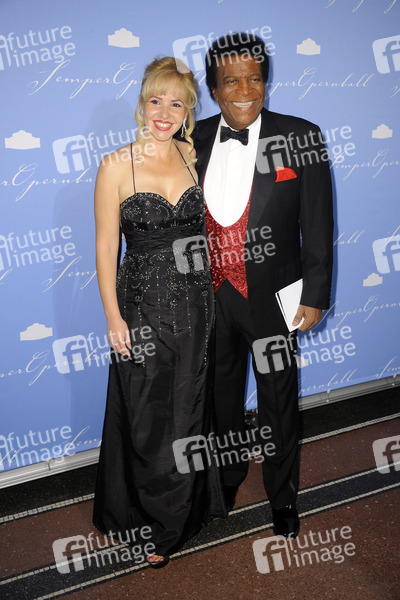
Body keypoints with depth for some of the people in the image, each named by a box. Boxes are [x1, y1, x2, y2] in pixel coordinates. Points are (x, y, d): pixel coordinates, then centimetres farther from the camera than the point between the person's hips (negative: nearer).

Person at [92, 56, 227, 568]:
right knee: (148, 419, 8)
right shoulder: (116, 166, -8)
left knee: (190, 410, 17)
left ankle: (186, 509, 41)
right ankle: (157, 523, 32)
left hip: (195, 302, 4)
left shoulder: (195, 157, 4)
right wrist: (113, 317, -10)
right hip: (143, 304, -3)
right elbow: (106, 246, -7)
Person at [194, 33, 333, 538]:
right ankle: (229, 474, 49)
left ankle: (283, 495, 38)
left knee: (278, 402, 14)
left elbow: (317, 226, -8)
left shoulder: (301, 137, -10)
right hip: (210, 295, 3)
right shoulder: (194, 141, -1)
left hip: (272, 296, -3)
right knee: (222, 392, 22)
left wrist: (315, 296, -9)